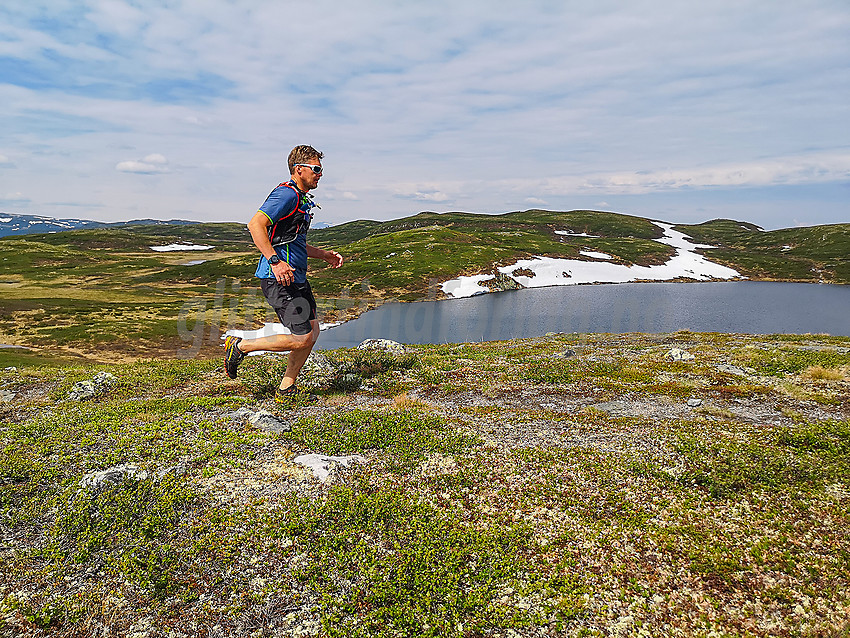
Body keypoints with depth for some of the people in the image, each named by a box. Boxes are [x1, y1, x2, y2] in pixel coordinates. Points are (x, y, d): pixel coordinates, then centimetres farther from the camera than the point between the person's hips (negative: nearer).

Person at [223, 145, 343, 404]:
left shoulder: (302, 199, 21)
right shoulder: (286, 194, -12)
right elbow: (255, 224, -24)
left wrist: (325, 255, 23)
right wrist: (275, 261, -30)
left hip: (296, 278, 10)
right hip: (278, 278, -10)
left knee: (312, 331, 8)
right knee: (302, 338, -11)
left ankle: (286, 390, 18)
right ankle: (240, 346, 6)